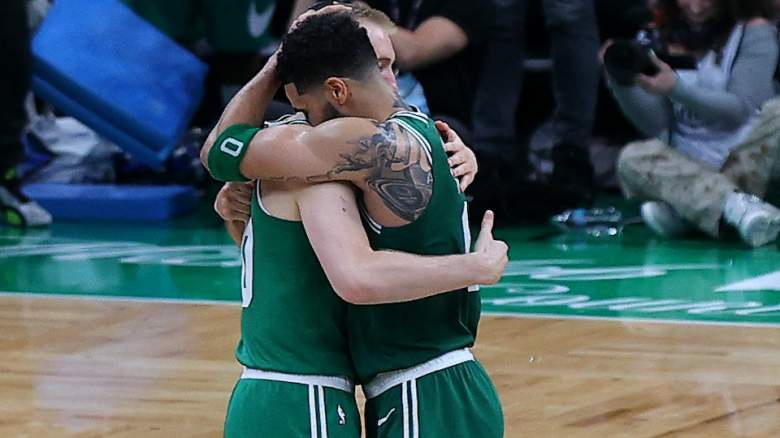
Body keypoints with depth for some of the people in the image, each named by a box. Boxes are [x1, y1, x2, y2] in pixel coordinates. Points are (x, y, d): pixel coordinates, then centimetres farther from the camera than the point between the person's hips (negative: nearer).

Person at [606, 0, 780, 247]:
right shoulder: (667, 39, 10)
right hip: (686, 164, 2)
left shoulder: (754, 31, 1)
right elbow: (655, 126, 5)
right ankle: (737, 206, -47)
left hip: (747, 160, -2)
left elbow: (742, 109, -10)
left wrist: (676, 89, -23)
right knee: (632, 158, -26)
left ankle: (680, 209, -35)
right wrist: (622, 84, -13)